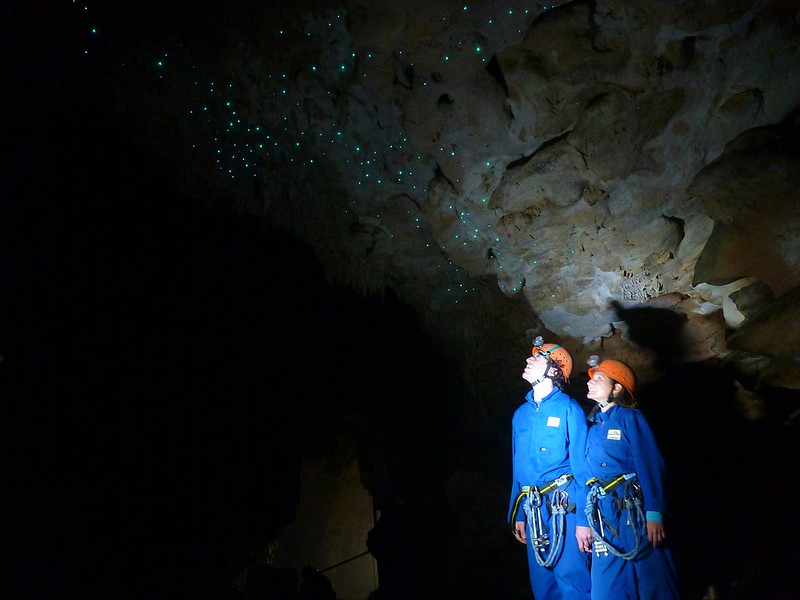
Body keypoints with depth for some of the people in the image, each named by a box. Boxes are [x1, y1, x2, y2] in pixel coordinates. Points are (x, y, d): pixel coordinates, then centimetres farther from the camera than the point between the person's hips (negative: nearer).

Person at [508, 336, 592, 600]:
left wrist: (583, 519, -14)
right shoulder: (521, 414, 11)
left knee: (571, 578, -3)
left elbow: (582, 466, -10)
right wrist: (518, 515, 14)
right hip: (533, 509, 6)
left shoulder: (568, 408, -6)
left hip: (564, 505, -6)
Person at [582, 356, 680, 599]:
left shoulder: (629, 417, -2)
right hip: (603, 515, 6)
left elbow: (650, 467, -10)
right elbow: (586, 472, 13)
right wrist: (584, 521, 10)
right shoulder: (592, 424, 15)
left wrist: (654, 514, -20)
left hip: (632, 510, -6)